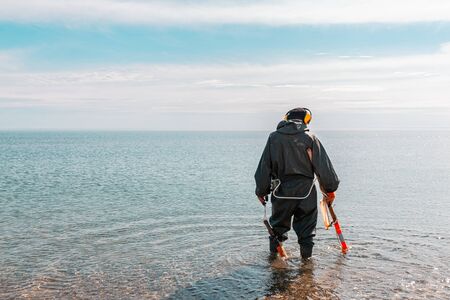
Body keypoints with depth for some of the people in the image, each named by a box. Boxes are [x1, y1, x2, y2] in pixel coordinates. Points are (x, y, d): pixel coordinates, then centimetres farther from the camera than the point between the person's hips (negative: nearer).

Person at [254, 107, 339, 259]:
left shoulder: (274, 138, 1)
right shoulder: (310, 138, -5)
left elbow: (264, 166, 3)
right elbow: (323, 166, -3)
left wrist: (261, 191, 12)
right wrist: (330, 189, 8)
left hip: (281, 191, 2)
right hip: (305, 190, -1)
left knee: (278, 223, 20)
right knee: (306, 225, 12)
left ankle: (274, 252, 27)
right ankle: (306, 255, 14)